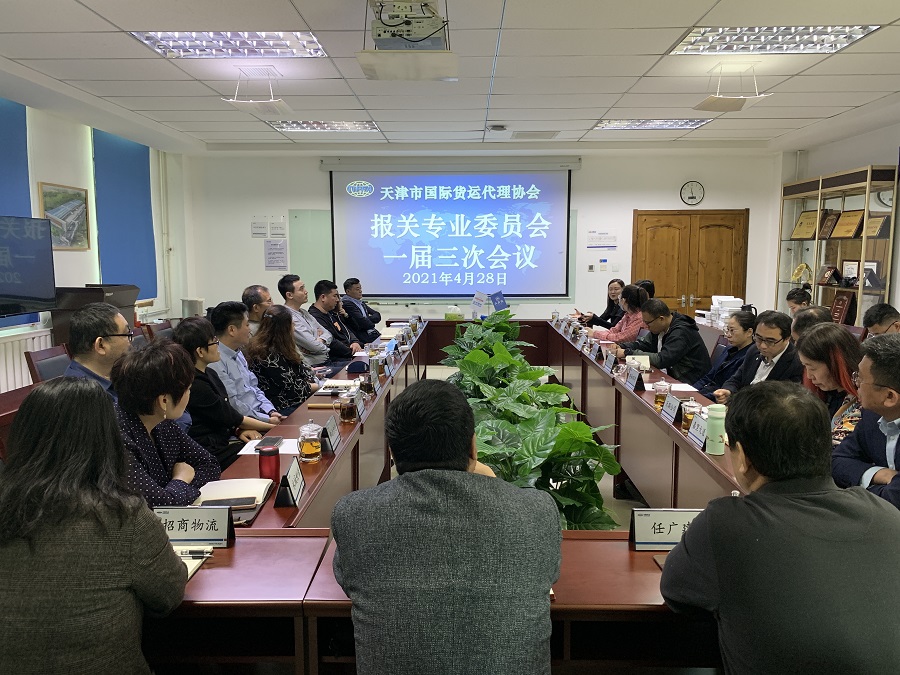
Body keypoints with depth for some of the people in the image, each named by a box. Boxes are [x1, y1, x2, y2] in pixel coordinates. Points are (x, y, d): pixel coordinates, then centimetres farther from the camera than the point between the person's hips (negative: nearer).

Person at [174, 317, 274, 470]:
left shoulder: (209, 374, 9)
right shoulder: (195, 385, -21)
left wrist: (239, 430, -7)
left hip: (222, 439, 9)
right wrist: (272, 427, -2)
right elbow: (232, 418, -13)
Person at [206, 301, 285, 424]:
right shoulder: (216, 361, -16)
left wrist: (271, 412, 3)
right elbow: (233, 405, -19)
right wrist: (268, 420, -15)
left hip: (261, 414, 9)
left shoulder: (238, 354, 16)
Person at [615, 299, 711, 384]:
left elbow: (661, 360, -29)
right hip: (674, 376, 8)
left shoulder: (680, 333, -23)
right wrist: (621, 347, -5)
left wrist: (628, 353, -25)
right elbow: (643, 344, 14)